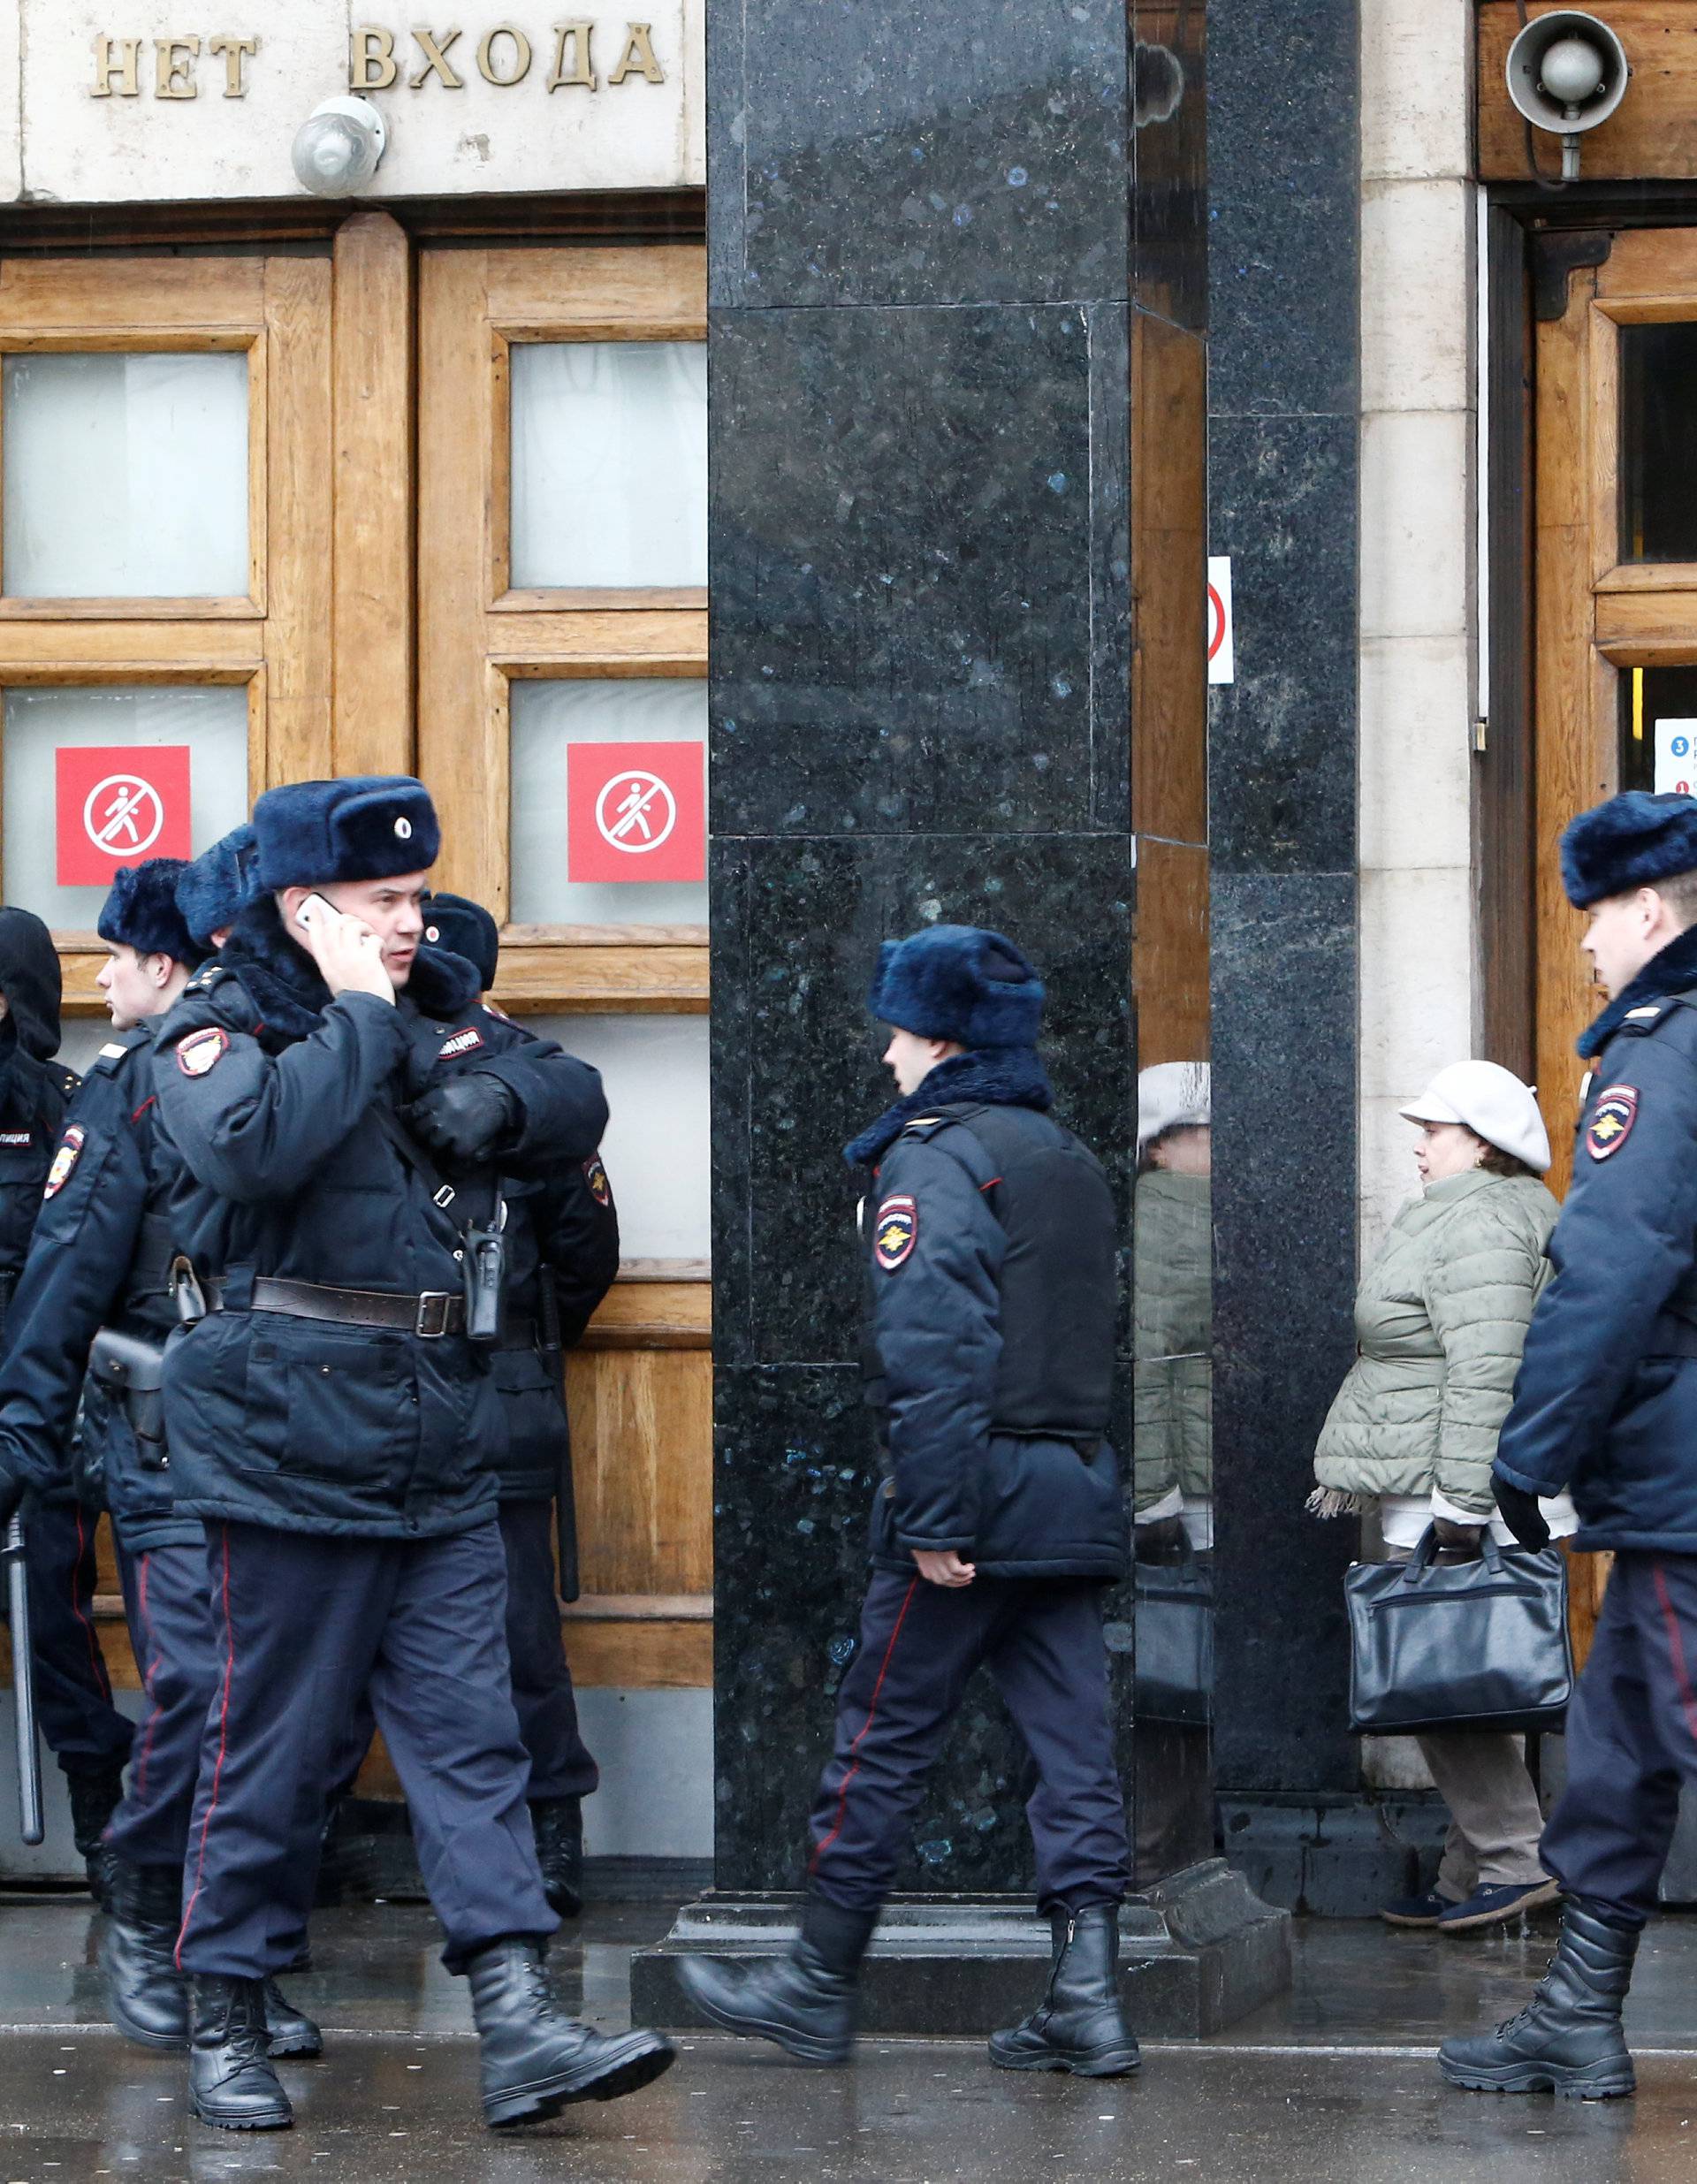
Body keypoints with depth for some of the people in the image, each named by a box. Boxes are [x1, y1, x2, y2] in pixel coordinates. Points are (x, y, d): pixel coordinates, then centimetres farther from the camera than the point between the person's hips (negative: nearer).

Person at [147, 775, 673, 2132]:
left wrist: (499, 1095, -6)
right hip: (291, 1447, -6)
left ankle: (519, 2023, -3)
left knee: (471, 1735, 1)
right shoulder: (220, 1030, -7)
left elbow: (579, 1107, 15)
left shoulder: (440, 1007, 14)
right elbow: (252, 1146, -28)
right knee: (273, 1748, 0)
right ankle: (225, 2022, 12)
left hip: (443, 1455, 6)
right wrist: (360, 1018, -19)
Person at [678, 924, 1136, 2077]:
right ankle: (1089, 1993, -1)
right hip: (1079, 1494, 8)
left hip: (978, 1501, -7)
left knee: (885, 1739, 2)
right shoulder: (1072, 1158, 16)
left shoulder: (935, 1158, -10)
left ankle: (818, 1983, 10)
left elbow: (930, 1348, -20)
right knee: (1074, 1743, 4)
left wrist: (934, 1517, -22)